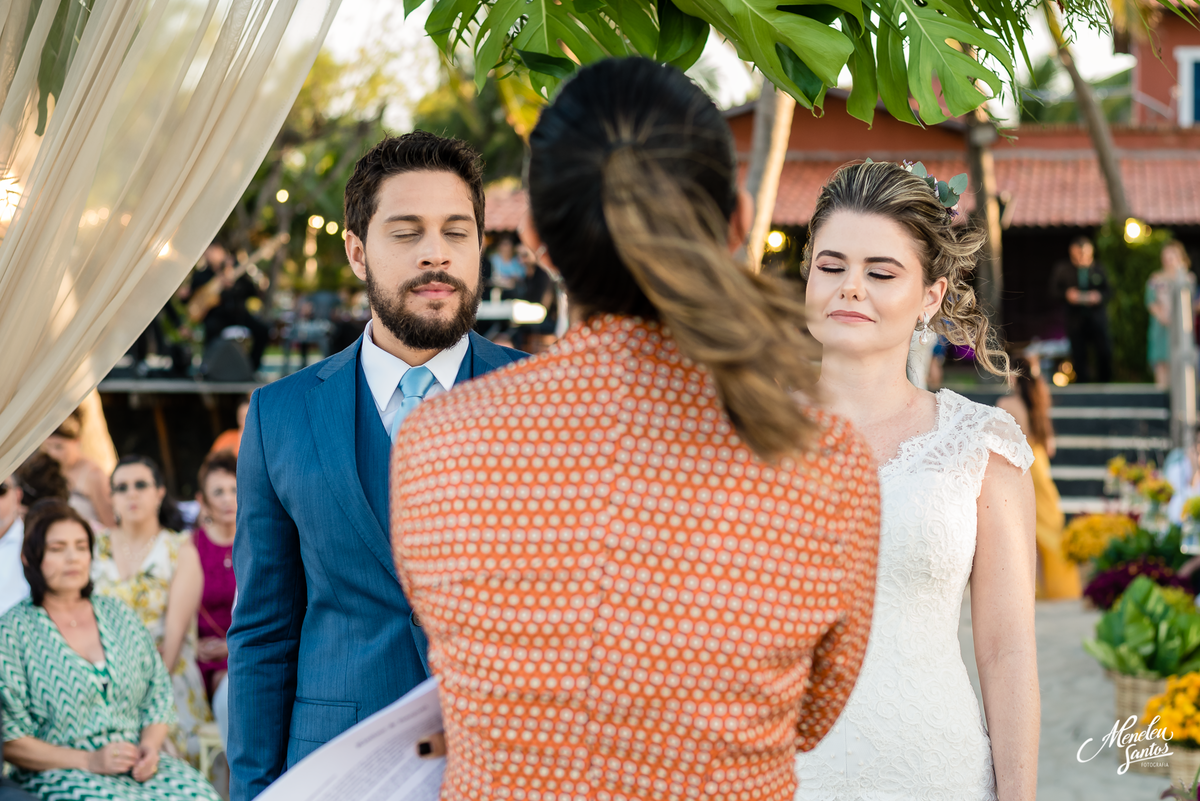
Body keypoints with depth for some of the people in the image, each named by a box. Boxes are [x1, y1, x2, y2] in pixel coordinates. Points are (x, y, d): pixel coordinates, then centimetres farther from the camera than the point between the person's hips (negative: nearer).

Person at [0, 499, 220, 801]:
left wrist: (150, 746, -4)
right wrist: (88, 760, -14)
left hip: (138, 765, 5)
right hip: (56, 773, -4)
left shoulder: (120, 616, 17)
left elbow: (159, 693, 17)